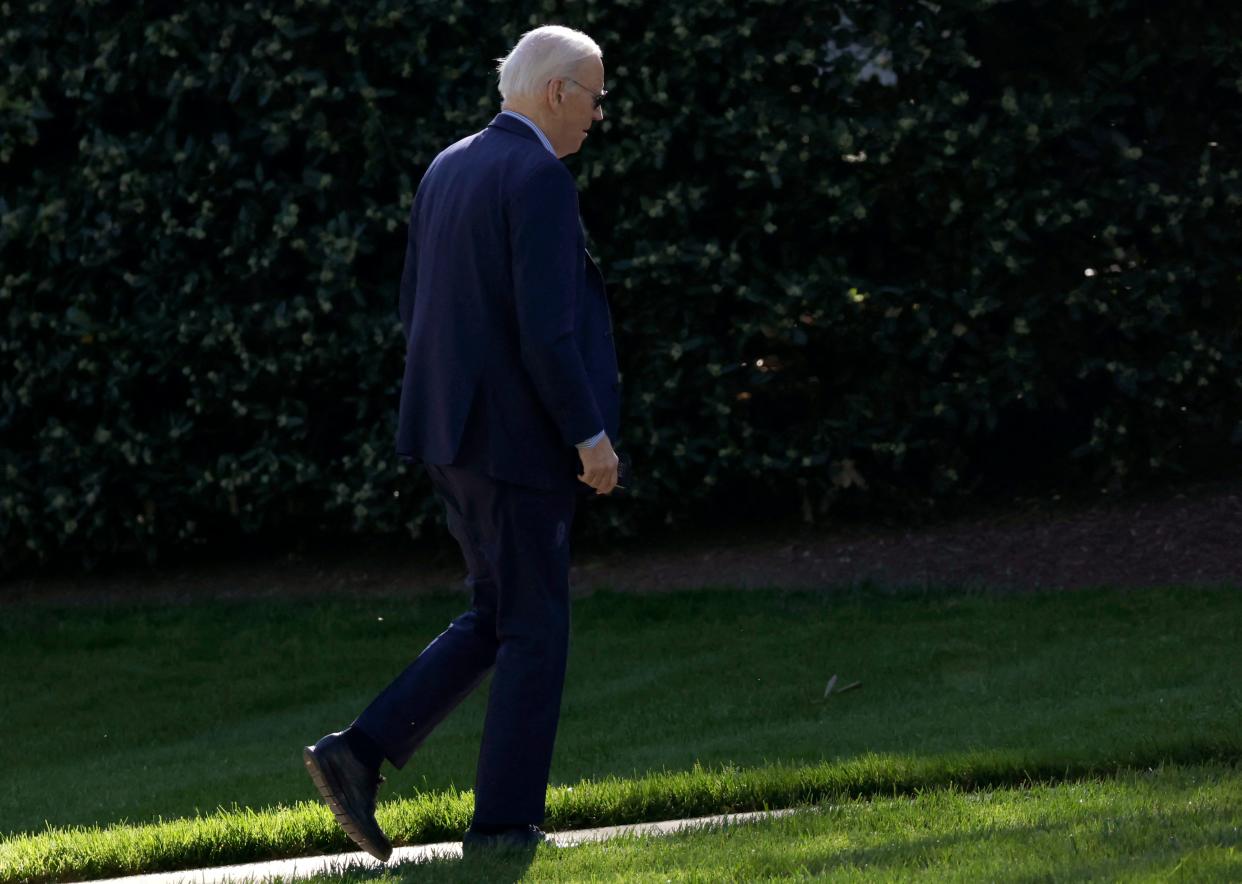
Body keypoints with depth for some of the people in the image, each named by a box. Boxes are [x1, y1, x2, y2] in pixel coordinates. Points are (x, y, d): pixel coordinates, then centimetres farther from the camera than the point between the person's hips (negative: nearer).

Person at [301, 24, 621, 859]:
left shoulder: (447, 172, 12)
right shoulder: (542, 180, -16)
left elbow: (416, 312, 17)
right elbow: (545, 329, -22)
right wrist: (589, 435, -15)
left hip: (453, 430, 9)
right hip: (519, 438, -9)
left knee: (497, 620, 17)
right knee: (535, 631, 3)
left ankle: (361, 753, 6)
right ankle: (505, 821, 7)